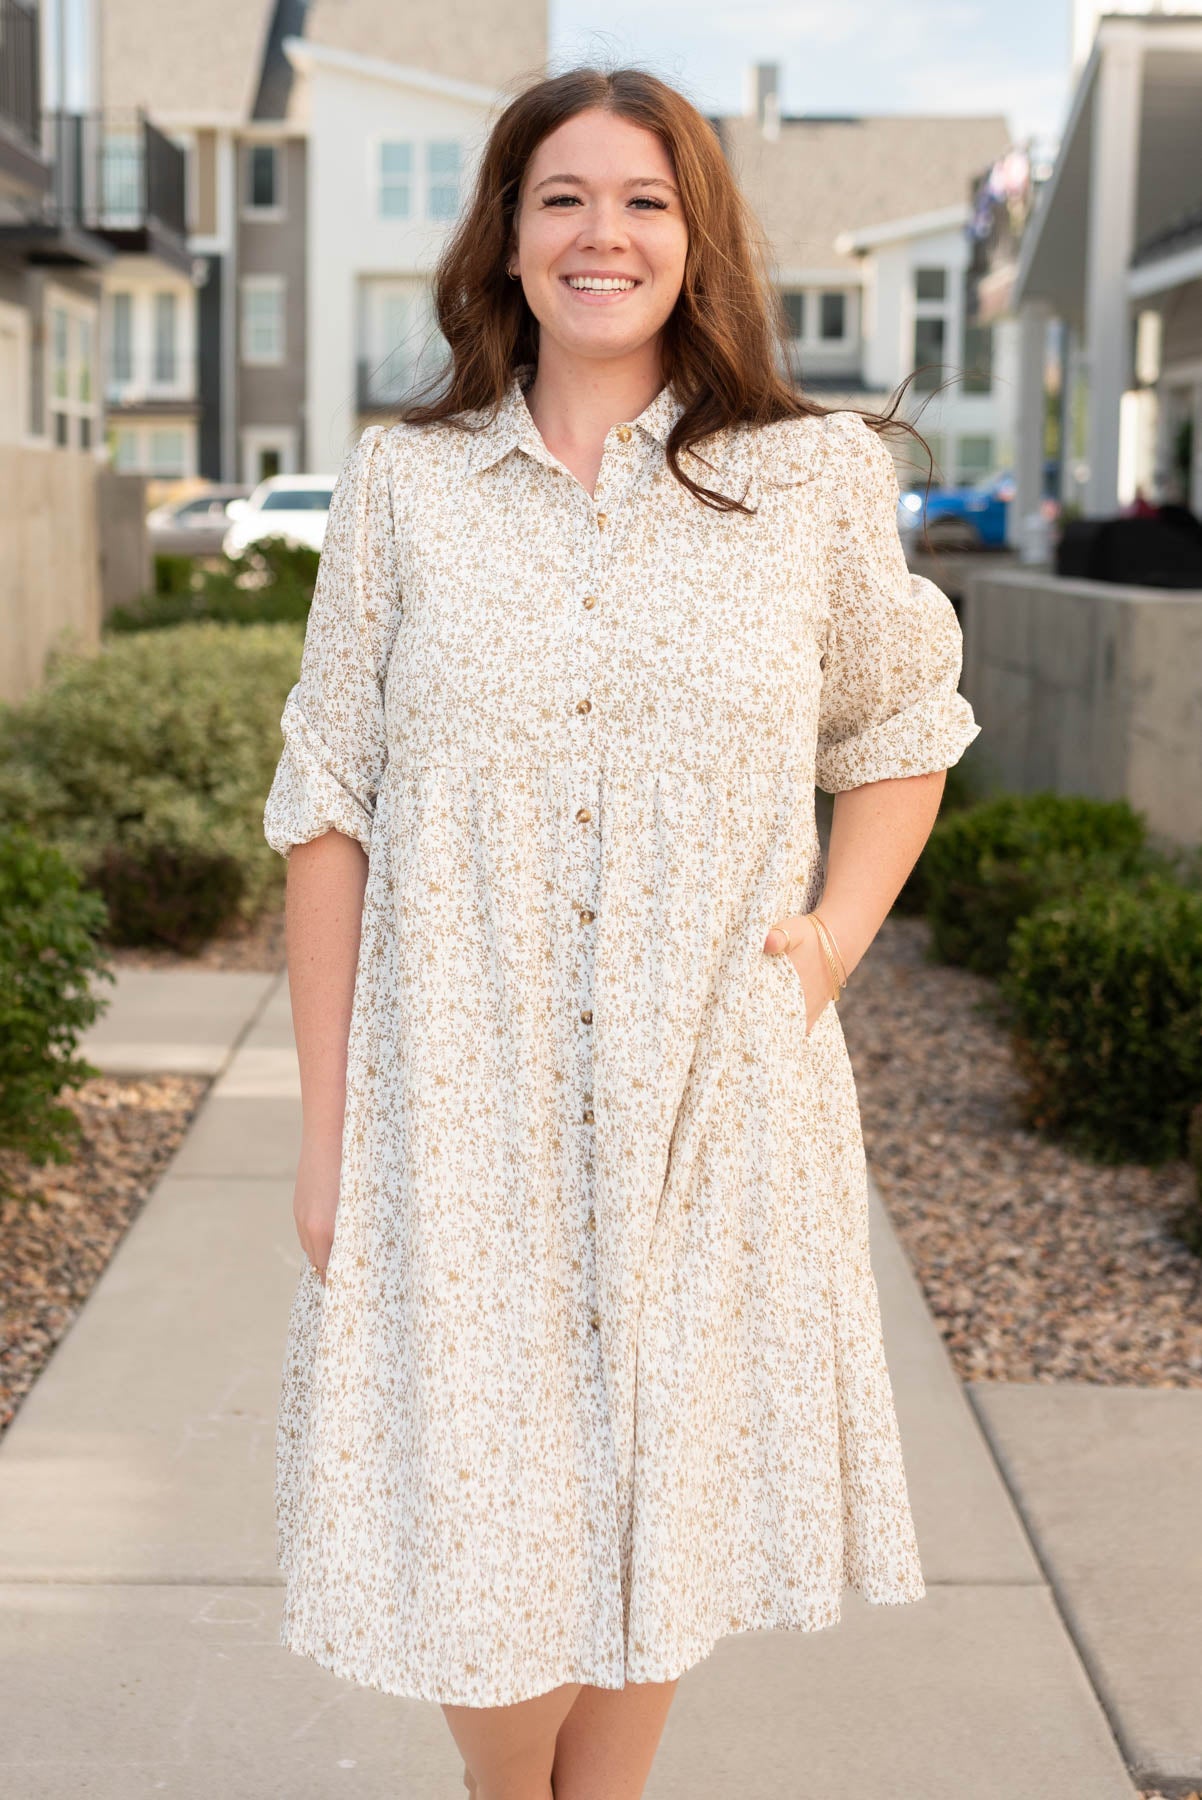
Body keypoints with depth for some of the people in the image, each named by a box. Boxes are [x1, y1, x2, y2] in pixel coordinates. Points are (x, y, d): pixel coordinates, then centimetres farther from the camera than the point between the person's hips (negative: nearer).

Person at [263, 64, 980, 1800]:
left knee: (661, 1508, 11)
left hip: (713, 1100, 1)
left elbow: (904, 729, 15)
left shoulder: (815, 482, 1)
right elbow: (328, 811, 2)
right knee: (479, 1524, 6)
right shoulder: (404, 487, 1)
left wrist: (837, 934, -2)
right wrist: (325, 1122, 0)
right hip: (463, 1105, 0)